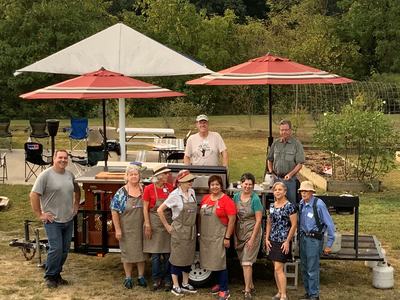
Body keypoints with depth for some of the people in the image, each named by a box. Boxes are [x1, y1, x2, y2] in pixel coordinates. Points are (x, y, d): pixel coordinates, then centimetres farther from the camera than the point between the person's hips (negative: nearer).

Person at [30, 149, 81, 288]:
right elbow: (34, 195, -14)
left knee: (65, 250, 11)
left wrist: (76, 204, 17)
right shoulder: (45, 175, -12)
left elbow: (77, 189, 26)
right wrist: (40, 214, -13)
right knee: (56, 249, -8)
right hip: (53, 221, -6)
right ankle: (50, 276, 9)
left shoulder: (70, 175, 8)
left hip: (69, 220, 6)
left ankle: (57, 274, 25)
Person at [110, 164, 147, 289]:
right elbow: (114, 211, -6)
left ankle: (141, 277, 22)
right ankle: (128, 278, 20)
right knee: (127, 252, 6)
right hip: (127, 229, -2)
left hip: (141, 228, 2)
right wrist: (117, 229, -10)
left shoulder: (143, 190, 2)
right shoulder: (121, 192, -6)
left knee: (141, 251, 9)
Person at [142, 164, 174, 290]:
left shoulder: (170, 187, 1)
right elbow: (145, 208, -4)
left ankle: (167, 279, 17)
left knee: (168, 253, 6)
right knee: (155, 254, 3)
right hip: (155, 223, -2)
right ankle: (156, 279, 15)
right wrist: (147, 225, -9)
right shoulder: (149, 189, -7)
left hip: (168, 223, 3)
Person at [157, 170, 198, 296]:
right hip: (179, 231, -6)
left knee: (188, 257, 13)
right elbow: (160, 210, -13)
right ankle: (175, 286, 13)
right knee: (177, 257, 2)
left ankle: (185, 284, 25)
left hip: (191, 230, 6)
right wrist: (167, 226, -8)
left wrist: (193, 226, 11)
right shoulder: (175, 195, -14)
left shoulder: (192, 192, 4)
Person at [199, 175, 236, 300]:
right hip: (205, 236, 6)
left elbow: (232, 220, -11)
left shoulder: (226, 200, -10)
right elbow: (201, 216, 17)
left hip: (219, 236, -6)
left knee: (220, 262, -4)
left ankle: (224, 290, 4)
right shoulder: (205, 198, 9)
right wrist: (200, 232, 14)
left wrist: (227, 237, -13)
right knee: (213, 261, 14)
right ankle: (220, 283, 31)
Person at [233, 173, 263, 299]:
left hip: (252, 232, -6)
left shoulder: (255, 199, -12)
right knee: (243, 262, 13)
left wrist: (252, 238, -16)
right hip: (239, 233, 6)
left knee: (247, 262, -9)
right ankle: (251, 285, 29)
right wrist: (234, 236, 6)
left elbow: (258, 220, -12)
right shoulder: (236, 196, 4)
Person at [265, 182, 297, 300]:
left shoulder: (290, 206, -10)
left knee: (278, 268, -10)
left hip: (283, 241, -6)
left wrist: (287, 241, -14)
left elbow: (294, 225, -11)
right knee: (275, 268, 10)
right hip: (272, 240, 6)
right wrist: (267, 238, 7)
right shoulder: (272, 206, 9)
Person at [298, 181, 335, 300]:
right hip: (303, 237, 7)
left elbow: (329, 224, -14)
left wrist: (329, 244, -13)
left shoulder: (318, 204, -17)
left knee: (312, 270, -2)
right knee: (304, 268, 15)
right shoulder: (301, 204, 3)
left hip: (314, 239, -7)